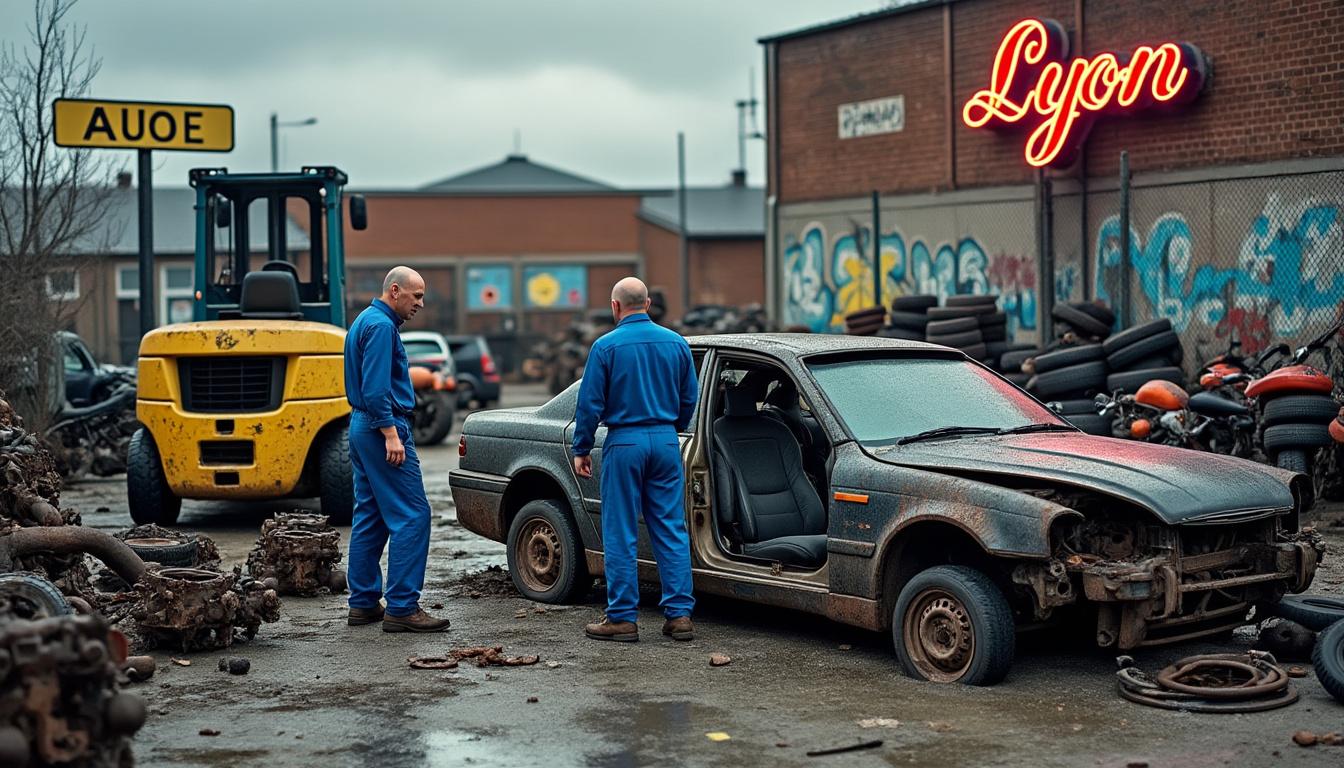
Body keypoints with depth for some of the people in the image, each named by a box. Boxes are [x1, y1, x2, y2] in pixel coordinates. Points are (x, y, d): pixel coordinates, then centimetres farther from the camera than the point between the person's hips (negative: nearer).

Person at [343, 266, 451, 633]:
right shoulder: (381, 325, -14)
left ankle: (364, 604, 16)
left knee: (370, 517, 12)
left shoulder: (365, 321, 19)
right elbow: (375, 388, -22)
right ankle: (402, 608, -11)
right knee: (411, 515, -10)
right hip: (384, 427, -11)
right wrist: (390, 434, -24)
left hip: (362, 426, 11)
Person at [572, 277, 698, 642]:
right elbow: (689, 399, 12)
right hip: (666, 442, 4)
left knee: (620, 535, 2)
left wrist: (581, 449, 3)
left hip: (624, 444, -4)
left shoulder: (606, 346, -7)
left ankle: (623, 618, 4)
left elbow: (590, 403, -6)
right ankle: (679, 614, 6)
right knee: (672, 530, 7)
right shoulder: (676, 343, 5)